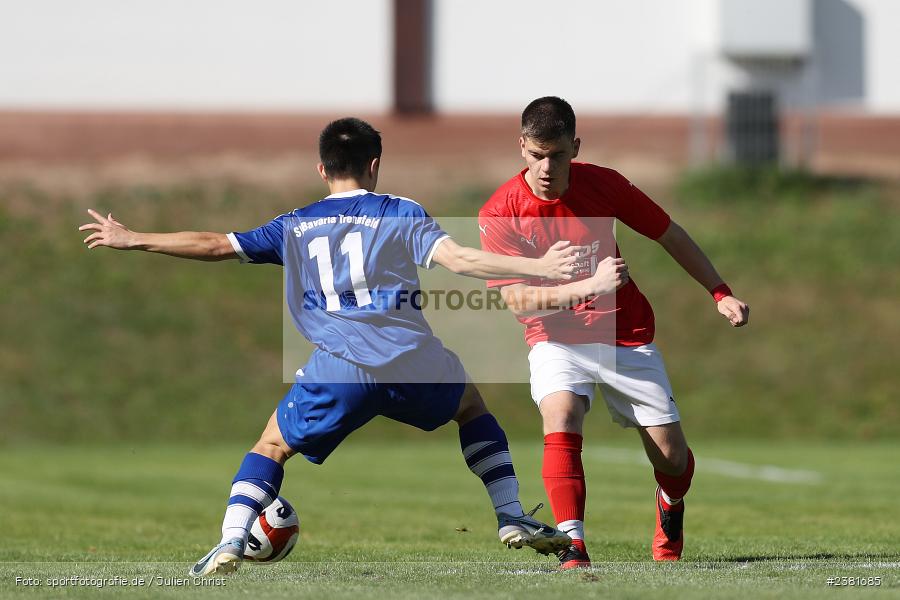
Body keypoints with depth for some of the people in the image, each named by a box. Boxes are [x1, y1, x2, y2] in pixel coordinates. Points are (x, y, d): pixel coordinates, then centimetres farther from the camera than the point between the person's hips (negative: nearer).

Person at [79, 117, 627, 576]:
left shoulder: (295, 227, 20)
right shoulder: (402, 213, 15)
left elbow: (214, 245, 21)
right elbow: (459, 258, 0)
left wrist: (130, 240, 31)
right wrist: (540, 268, -1)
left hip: (340, 370, 0)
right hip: (413, 361, 0)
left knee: (273, 445, 19)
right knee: (472, 406, 31)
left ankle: (231, 544, -3)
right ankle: (514, 520, 23)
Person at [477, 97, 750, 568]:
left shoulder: (602, 184, -10)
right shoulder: (498, 213, -15)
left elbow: (669, 234, 4)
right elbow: (516, 300, -21)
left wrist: (720, 292, 4)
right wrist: (583, 289, -36)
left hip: (627, 335, 1)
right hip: (557, 339, -1)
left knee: (670, 455, 0)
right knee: (560, 420, -31)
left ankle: (670, 511, 35)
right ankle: (573, 545, -30)